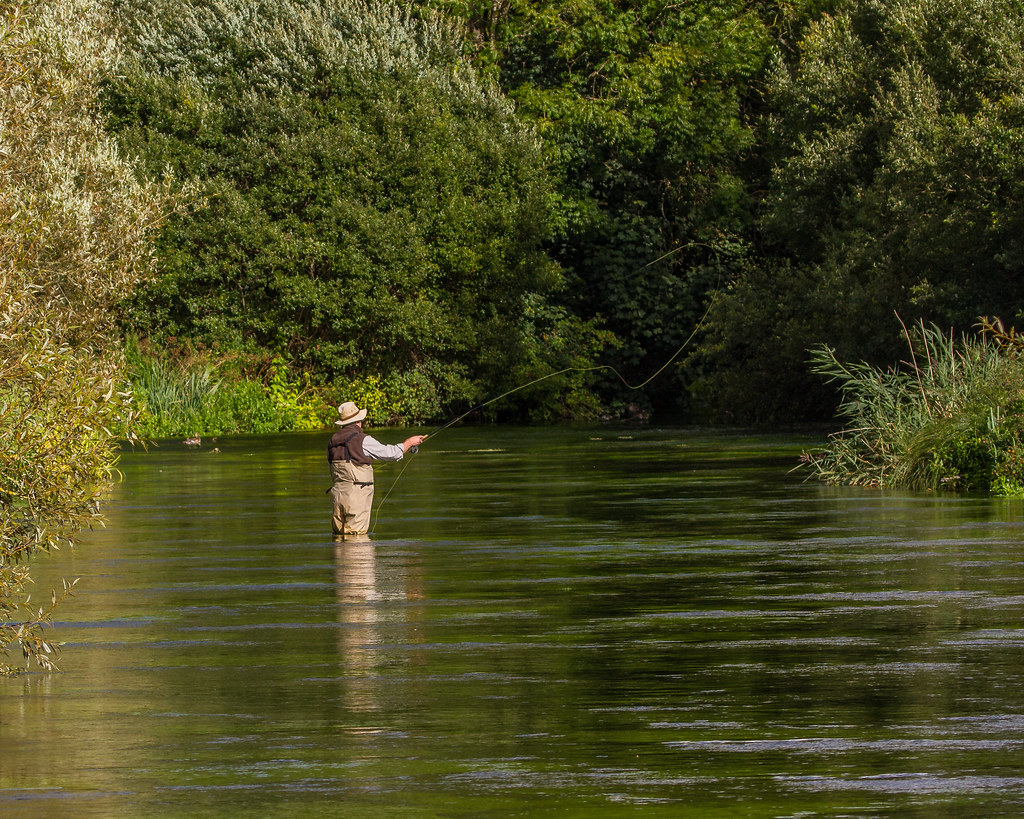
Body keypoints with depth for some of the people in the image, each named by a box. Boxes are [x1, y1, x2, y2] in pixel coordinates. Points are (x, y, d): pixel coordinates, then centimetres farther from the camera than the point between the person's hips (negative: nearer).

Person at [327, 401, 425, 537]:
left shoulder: (332, 442, 10)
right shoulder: (363, 440, -10)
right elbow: (390, 453, -1)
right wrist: (409, 442, 16)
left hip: (337, 495, 6)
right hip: (356, 496, -6)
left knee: (339, 533, 10)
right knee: (356, 534, -4)